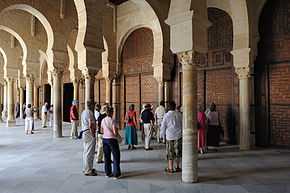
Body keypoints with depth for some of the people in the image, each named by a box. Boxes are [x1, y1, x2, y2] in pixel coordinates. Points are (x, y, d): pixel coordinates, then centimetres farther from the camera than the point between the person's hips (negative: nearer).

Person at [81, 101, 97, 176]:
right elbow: (91, 125, -23)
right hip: (89, 133, -10)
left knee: (86, 152, 18)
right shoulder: (89, 112, -16)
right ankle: (88, 171, 2)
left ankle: (86, 168, 30)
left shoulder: (83, 112, 15)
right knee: (89, 152, -4)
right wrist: (93, 135, -16)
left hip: (84, 132, 11)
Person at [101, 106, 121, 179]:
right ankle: (116, 174, 7)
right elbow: (115, 133, -16)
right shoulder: (112, 121, -15)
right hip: (112, 139, -6)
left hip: (104, 139, 6)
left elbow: (102, 131, 11)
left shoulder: (103, 120, 3)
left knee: (107, 156, 15)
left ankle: (108, 173, 23)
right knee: (116, 156, 5)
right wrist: (117, 133, 4)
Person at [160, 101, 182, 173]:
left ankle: (170, 168, 11)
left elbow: (163, 126, -4)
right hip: (178, 135, 2)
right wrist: (182, 132, 18)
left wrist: (163, 134, 10)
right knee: (178, 152, 14)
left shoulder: (166, 115, -8)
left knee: (170, 153, 7)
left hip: (169, 136, -2)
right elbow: (182, 124, 4)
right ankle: (177, 167, 24)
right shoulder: (179, 114, -3)